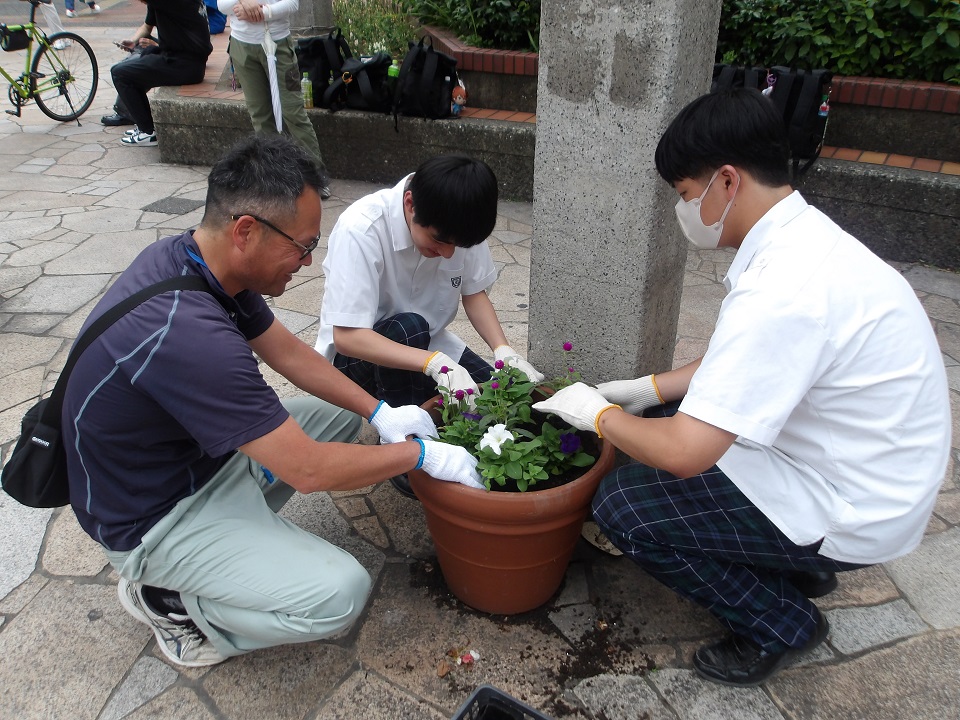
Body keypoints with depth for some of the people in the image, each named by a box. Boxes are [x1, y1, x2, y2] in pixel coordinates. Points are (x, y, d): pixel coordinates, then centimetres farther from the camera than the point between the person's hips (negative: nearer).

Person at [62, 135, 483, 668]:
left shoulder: (191, 256, -8)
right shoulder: (188, 335, -37)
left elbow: (287, 350, 4)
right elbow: (308, 470, -31)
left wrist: (380, 413, -2)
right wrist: (420, 455, -18)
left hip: (198, 450, 9)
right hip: (152, 517, -9)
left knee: (340, 415, 11)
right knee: (339, 594, -19)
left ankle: (233, 533, 12)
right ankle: (166, 597, 3)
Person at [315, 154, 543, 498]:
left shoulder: (459, 226, -16)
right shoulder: (360, 229, -31)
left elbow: (474, 292, -2)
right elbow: (346, 337, -33)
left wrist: (504, 350, -19)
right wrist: (435, 363, -43)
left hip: (426, 342, 5)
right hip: (355, 354, -4)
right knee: (408, 327, -36)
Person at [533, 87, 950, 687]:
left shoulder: (784, 289, -32)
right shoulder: (804, 236, -1)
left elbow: (685, 454, -30)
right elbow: (745, 363, 14)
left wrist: (599, 415, -12)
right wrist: (653, 387, 7)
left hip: (852, 513, -9)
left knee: (623, 505, -10)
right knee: (665, 417, 12)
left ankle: (782, 624, 10)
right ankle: (798, 564, 21)